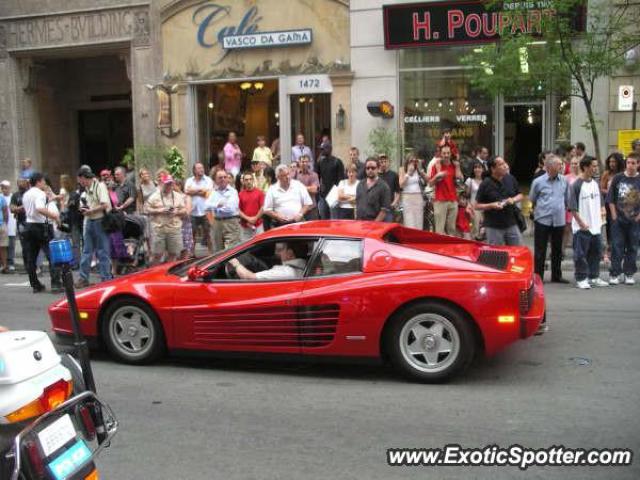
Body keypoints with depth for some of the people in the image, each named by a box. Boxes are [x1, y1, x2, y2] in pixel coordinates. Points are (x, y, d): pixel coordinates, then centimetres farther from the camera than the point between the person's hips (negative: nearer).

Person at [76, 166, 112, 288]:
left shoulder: (100, 186, -11)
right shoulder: (87, 189, 13)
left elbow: (105, 205, -20)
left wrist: (90, 211, -13)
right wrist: (83, 208, 3)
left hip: (100, 221, -8)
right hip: (89, 222, 8)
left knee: (102, 252, -1)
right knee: (86, 251, 9)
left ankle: (106, 279, 6)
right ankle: (83, 279, 15)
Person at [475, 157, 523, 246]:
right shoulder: (485, 184, -9)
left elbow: (520, 195, 16)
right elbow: (477, 206, -5)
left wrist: (513, 200, -5)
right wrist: (492, 205, -20)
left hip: (511, 224, 4)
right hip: (493, 227, -4)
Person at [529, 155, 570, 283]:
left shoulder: (564, 181, 3)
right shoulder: (538, 182, -6)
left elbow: (567, 199, 16)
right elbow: (532, 200, 9)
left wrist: (562, 209, 15)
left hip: (559, 220, 3)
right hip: (542, 220, -3)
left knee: (557, 250, 12)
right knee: (540, 251, 1)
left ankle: (556, 276, 23)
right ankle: (538, 276, 9)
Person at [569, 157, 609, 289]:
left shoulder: (595, 183, 8)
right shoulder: (576, 185, -12)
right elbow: (572, 208, -13)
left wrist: (600, 218, 10)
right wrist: (582, 223, -16)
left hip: (596, 226, 7)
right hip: (582, 228, -7)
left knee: (596, 253, 13)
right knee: (581, 254, 0)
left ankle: (594, 277, 25)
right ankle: (581, 279, 9)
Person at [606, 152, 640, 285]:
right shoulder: (618, 178, -1)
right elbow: (611, 199, 3)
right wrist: (614, 215, -2)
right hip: (618, 219, 0)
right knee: (617, 247, 0)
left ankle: (629, 274, 17)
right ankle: (615, 274, 6)